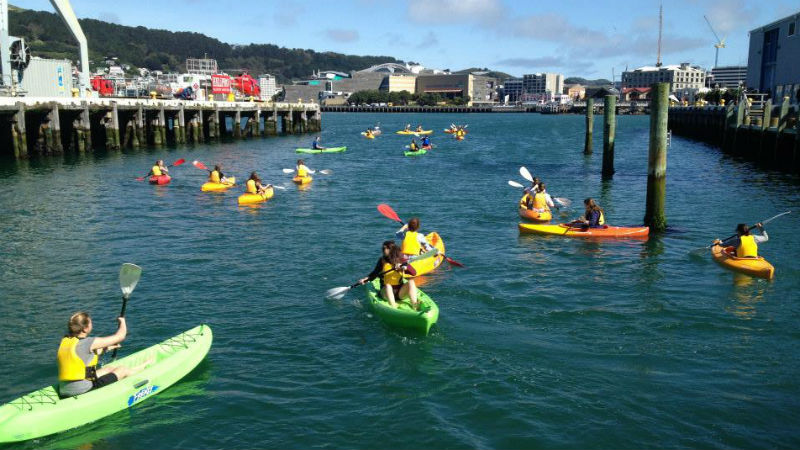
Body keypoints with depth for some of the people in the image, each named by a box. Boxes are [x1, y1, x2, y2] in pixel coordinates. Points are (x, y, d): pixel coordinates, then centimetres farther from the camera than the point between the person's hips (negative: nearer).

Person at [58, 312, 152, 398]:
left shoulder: (64, 341, 5)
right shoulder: (88, 342, -18)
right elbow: (120, 336, -8)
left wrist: (107, 348, 35)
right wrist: (122, 321, 13)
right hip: (83, 392, -8)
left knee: (108, 369, 25)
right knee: (123, 370, 10)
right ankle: (146, 364, 38)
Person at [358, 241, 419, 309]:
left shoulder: (401, 261, 0)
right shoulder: (382, 261, 1)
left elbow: (414, 273, -6)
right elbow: (375, 273, 9)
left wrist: (405, 267, -23)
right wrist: (366, 279, -7)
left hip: (400, 292, 1)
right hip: (386, 291, -1)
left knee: (411, 282, -22)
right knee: (387, 286, -33)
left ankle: (415, 306, -32)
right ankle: (393, 307, -47)